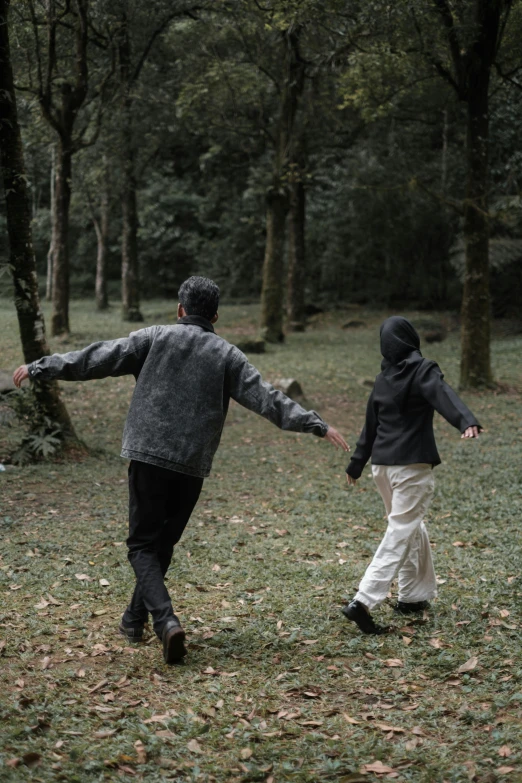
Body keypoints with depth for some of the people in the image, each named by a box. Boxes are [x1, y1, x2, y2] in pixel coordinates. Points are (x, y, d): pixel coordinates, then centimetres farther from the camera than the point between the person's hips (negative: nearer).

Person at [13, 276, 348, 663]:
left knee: (143, 545, 3)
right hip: (193, 467, 2)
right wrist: (317, 424, 1)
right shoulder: (227, 355, 5)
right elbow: (266, 398, -2)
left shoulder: (155, 338, 2)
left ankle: (166, 621, -18)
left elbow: (95, 359, 2)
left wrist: (38, 368, 11)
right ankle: (135, 619, 28)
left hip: (149, 457, -2)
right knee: (163, 544, 19)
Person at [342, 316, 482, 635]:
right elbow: (443, 395, -28)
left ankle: (417, 595, 26)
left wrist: (356, 465, 27)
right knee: (402, 532, -7)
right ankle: (364, 601, -17)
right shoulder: (423, 370, -7)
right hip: (412, 464, -7)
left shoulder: (383, 379, 12)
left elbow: (370, 425, 19)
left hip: (382, 463, 7)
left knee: (412, 527, 21)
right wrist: (467, 421, -45)